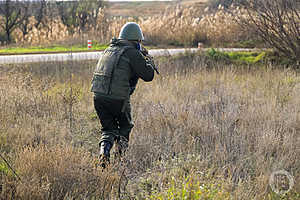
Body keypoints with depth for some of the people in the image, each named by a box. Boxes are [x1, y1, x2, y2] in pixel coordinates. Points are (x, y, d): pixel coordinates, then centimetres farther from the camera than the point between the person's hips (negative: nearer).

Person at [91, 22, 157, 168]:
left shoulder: (109, 49, 17)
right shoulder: (132, 53, -5)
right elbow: (148, 75, -3)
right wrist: (148, 59, 16)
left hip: (98, 96, 5)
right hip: (118, 98, -5)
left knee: (109, 129, 18)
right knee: (125, 127, 20)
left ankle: (104, 151, -5)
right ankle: (121, 155, 12)